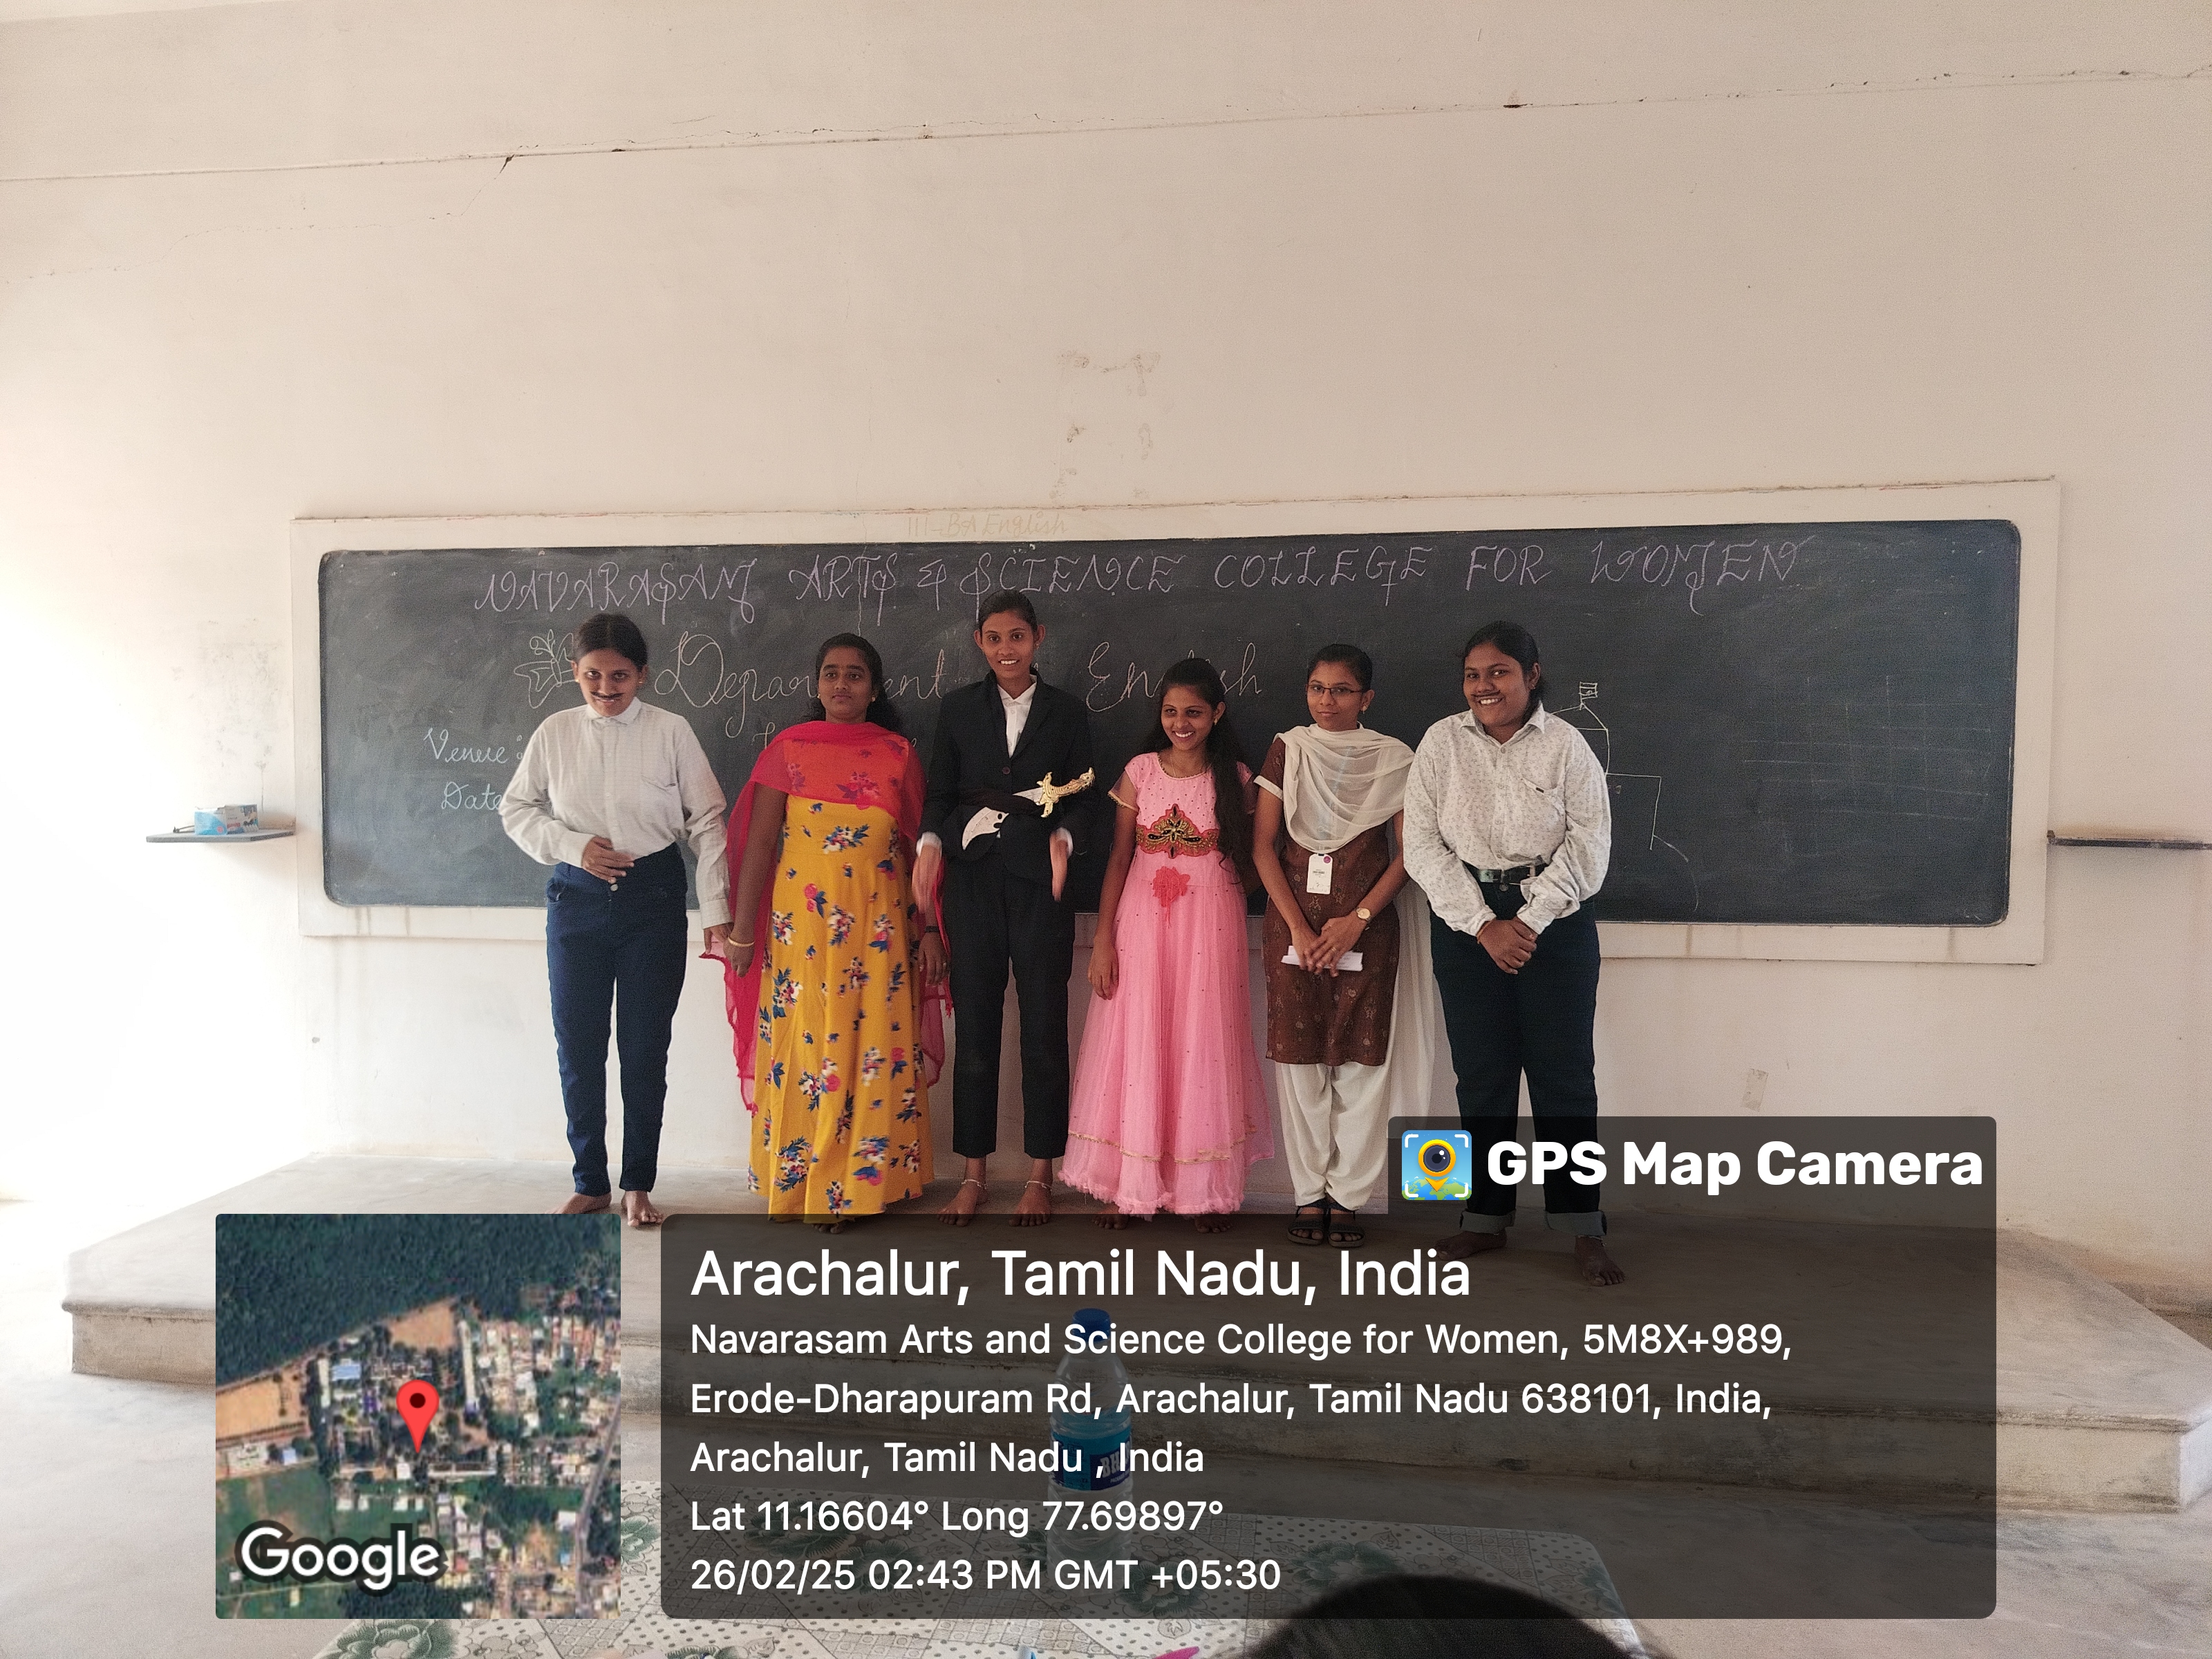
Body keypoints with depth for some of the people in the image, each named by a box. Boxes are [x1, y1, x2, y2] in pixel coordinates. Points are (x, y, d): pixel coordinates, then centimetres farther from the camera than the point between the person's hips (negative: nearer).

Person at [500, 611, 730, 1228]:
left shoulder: (672, 732, -3)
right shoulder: (555, 733, 4)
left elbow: (707, 822, -2)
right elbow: (516, 808, 10)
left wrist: (716, 911, -6)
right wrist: (572, 846, -8)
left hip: (653, 897, -2)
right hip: (577, 898, 2)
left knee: (646, 1046, 4)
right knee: (578, 1044, 7)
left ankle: (638, 1186, 19)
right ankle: (590, 1183, 23)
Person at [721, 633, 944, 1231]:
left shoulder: (899, 754, 6)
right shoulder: (788, 748, 2)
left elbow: (916, 847, 7)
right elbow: (758, 844, 0)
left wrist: (929, 928, 4)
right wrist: (741, 929, -3)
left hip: (879, 923, 1)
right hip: (802, 922, -1)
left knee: (874, 1050, 4)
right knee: (801, 1048, 4)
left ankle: (862, 1184, 18)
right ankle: (799, 1184, 19)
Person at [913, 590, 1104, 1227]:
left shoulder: (1067, 713, 5)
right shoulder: (958, 709, 8)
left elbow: (1083, 799, 3)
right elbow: (939, 792, 4)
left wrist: (1065, 839, -18)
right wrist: (931, 841, -15)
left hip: (1040, 888, -1)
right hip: (974, 885, 1)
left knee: (1044, 1032, 5)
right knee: (974, 1030, 8)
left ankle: (1040, 1176, 18)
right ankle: (974, 1173, 20)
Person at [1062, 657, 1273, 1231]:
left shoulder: (1235, 777, 1)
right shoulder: (1139, 771, 2)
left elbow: (1247, 858, 5)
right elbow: (1119, 857, 2)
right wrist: (1104, 938, -3)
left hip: (1212, 925, -1)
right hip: (1144, 921, 1)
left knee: (1204, 1049, 5)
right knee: (1138, 1046, 4)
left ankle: (1207, 1187, 17)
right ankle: (1132, 1184, 16)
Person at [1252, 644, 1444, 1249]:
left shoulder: (1394, 760, 4)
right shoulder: (1289, 751, 6)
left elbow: (1409, 852, 0)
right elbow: (1263, 844, 1)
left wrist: (1357, 920, -10)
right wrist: (1298, 926, -8)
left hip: (1367, 927, -1)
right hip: (1293, 922, 1)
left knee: (1362, 1060, 1)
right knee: (1299, 1058, 3)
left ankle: (1348, 1197, 12)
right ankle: (1309, 1194, 15)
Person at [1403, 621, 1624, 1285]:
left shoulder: (1565, 744, 0)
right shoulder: (1440, 742, 2)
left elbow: (1588, 843, -5)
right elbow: (1422, 844, -3)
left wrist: (1527, 923, -13)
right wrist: (1484, 925, -10)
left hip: (1554, 921, -1)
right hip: (1466, 923, 1)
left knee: (1564, 1071, 0)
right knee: (1481, 1073, 6)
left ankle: (1582, 1227, 8)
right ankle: (1486, 1218, 17)